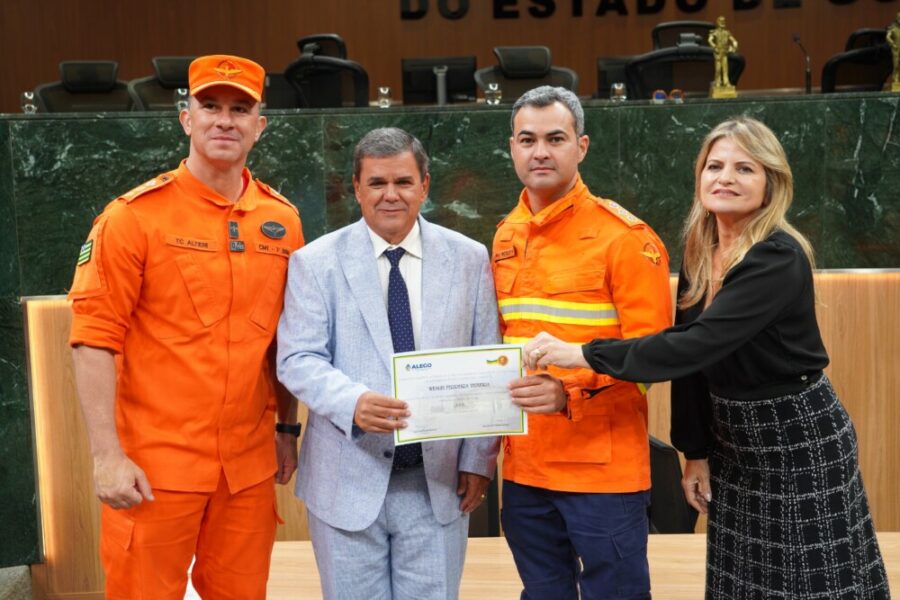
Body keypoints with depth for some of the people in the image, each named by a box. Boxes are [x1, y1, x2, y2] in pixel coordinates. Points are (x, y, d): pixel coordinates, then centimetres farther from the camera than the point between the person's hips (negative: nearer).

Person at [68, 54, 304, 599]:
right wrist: (107, 456, -14)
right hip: (154, 467, -4)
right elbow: (95, 338, -9)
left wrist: (288, 428, 15)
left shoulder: (282, 219, 6)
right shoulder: (135, 215, -7)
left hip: (250, 465, 4)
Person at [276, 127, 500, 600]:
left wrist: (478, 459, 0)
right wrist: (354, 402, -26)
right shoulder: (315, 262, -1)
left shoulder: (469, 259, 4)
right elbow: (297, 360, -7)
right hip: (348, 479, -1)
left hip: (439, 479, 1)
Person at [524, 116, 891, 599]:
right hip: (731, 439, 7)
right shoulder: (699, 251, 1)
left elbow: (700, 344, -32)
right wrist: (695, 450, 6)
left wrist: (585, 354, -34)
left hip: (799, 440, -7)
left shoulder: (779, 258, -22)